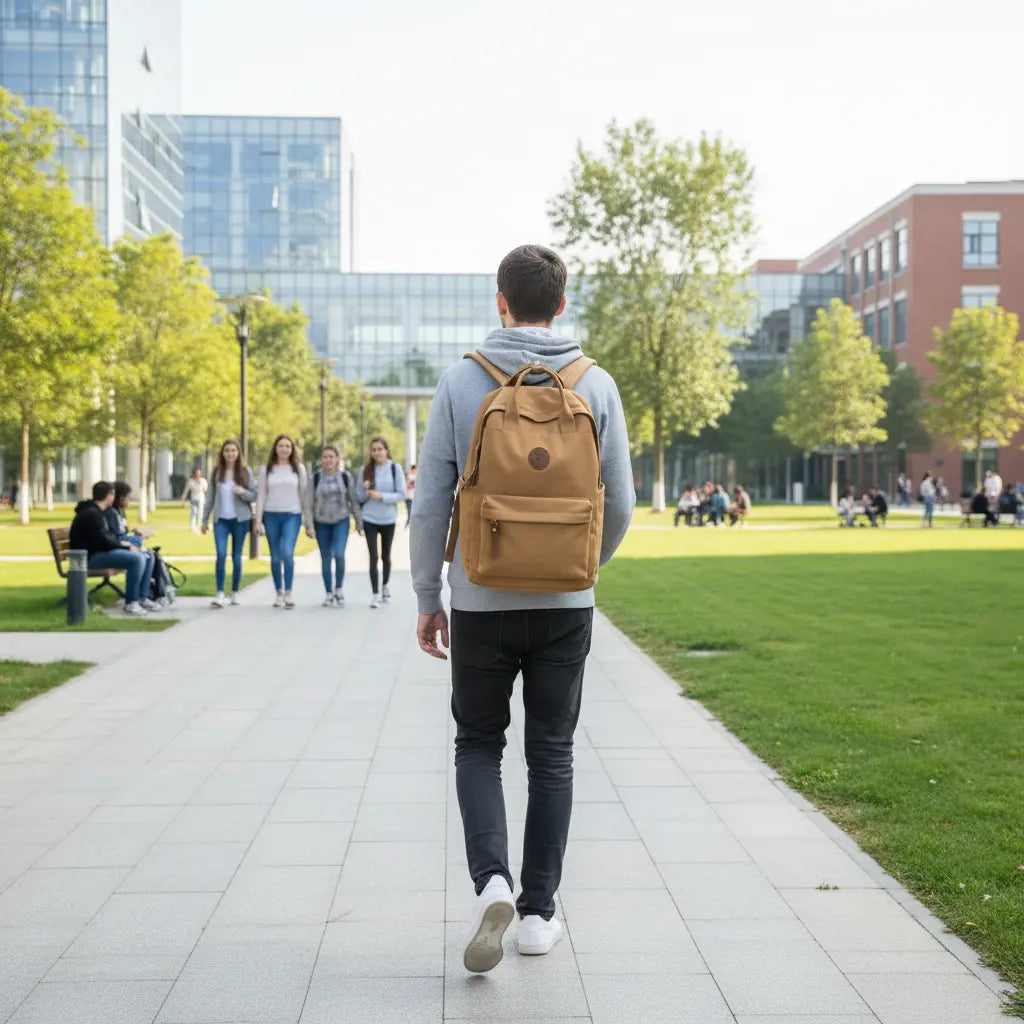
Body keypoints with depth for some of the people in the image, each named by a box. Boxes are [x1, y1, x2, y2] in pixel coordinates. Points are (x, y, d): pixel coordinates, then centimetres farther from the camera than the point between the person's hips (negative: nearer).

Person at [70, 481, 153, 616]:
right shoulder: (91, 514, -15)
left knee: (141, 556, 9)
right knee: (136, 558, -23)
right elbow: (103, 541, -20)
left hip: (100, 552, 11)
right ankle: (130, 603, -19)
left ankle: (140, 598, 8)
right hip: (91, 557, -11)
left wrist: (124, 543, 4)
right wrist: (126, 545, -9)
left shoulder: (95, 512, 19)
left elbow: (109, 536, 21)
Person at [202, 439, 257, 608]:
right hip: (220, 519, 1)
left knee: (236, 557, 6)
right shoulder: (216, 472, 6)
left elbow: (254, 495, 2)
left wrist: (243, 492, -19)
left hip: (240, 519, 0)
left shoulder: (246, 471, 1)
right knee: (221, 554, -13)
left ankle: (235, 593, 16)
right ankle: (220, 594, -14)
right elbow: (210, 497, 11)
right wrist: (205, 519, 10)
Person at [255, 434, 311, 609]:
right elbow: (261, 495, 7)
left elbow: (304, 495, 6)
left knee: (287, 553, -19)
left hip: (292, 516, -2)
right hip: (271, 516, 2)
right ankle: (279, 593, 16)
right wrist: (258, 519, -1)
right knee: (275, 557, 6)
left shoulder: (299, 468, 7)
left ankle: (288, 593, -15)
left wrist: (309, 522, 4)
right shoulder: (266, 469, 8)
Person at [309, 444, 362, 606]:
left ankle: (339, 589, 0)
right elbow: (310, 503, 0)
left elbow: (354, 500, 2)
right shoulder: (316, 478, -1)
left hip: (341, 521, -1)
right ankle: (329, 594, 16)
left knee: (339, 554, -17)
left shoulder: (345, 477, -2)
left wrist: (359, 522, 2)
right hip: (321, 523, 1)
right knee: (326, 559, 6)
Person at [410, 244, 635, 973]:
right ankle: (539, 912, 19)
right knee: (552, 754, 13)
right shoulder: (596, 385, -2)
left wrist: (427, 598, 6)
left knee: (479, 745, 15)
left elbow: (431, 502, -5)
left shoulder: (461, 381, -5)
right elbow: (620, 504, 1)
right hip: (565, 604, 1)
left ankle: (491, 881, -6)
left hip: (481, 601, -1)